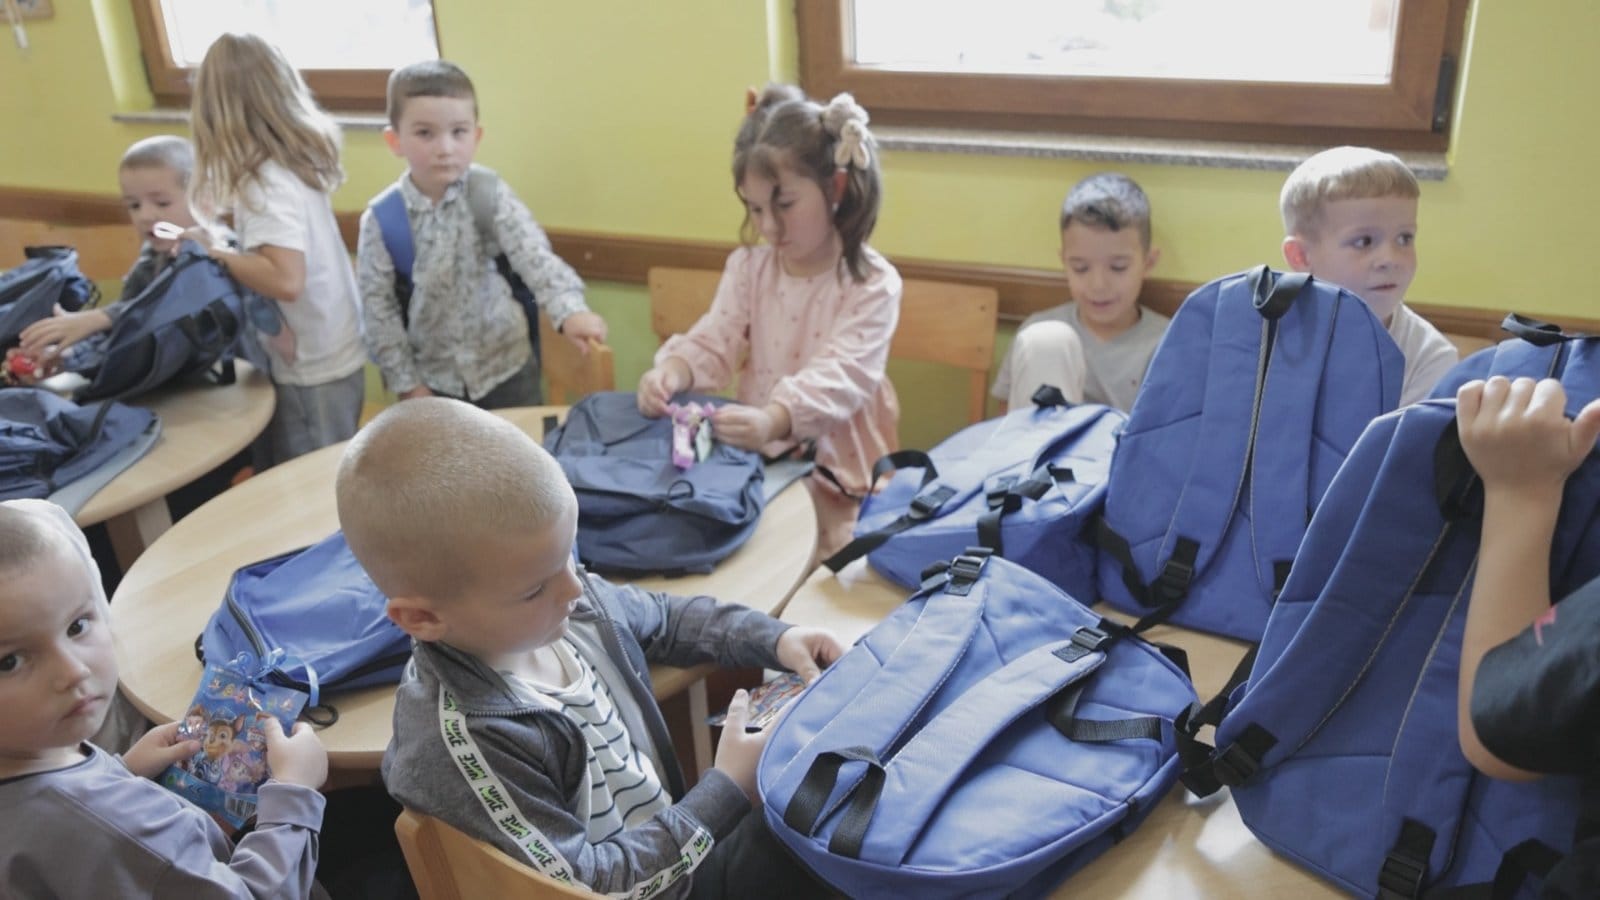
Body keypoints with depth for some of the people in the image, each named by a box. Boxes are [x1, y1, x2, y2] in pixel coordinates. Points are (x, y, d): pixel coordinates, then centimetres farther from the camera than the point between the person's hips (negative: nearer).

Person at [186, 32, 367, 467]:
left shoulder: (267, 184, -22)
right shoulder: (299, 160, 2)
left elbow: (286, 279, -32)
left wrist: (215, 251, -21)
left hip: (310, 373, -8)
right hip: (336, 358, 8)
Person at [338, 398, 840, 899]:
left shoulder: (568, 602, -8)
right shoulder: (462, 746, -31)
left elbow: (668, 619, 14)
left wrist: (773, 639, 1)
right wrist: (727, 791, -21)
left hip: (674, 833, 8)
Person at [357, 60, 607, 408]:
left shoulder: (491, 195, -12)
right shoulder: (381, 219, -11)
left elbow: (534, 256, -23)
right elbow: (378, 305, -5)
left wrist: (569, 310, -41)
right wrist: (406, 383, -4)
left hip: (506, 369, 0)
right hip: (433, 380, 1)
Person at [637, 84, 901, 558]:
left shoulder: (872, 284, -11)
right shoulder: (749, 266, 6)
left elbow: (840, 375, -23)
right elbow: (713, 341, 0)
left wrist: (772, 419, -41)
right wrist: (671, 371, -24)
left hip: (832, 464, -4)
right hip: (754, 454, 4)